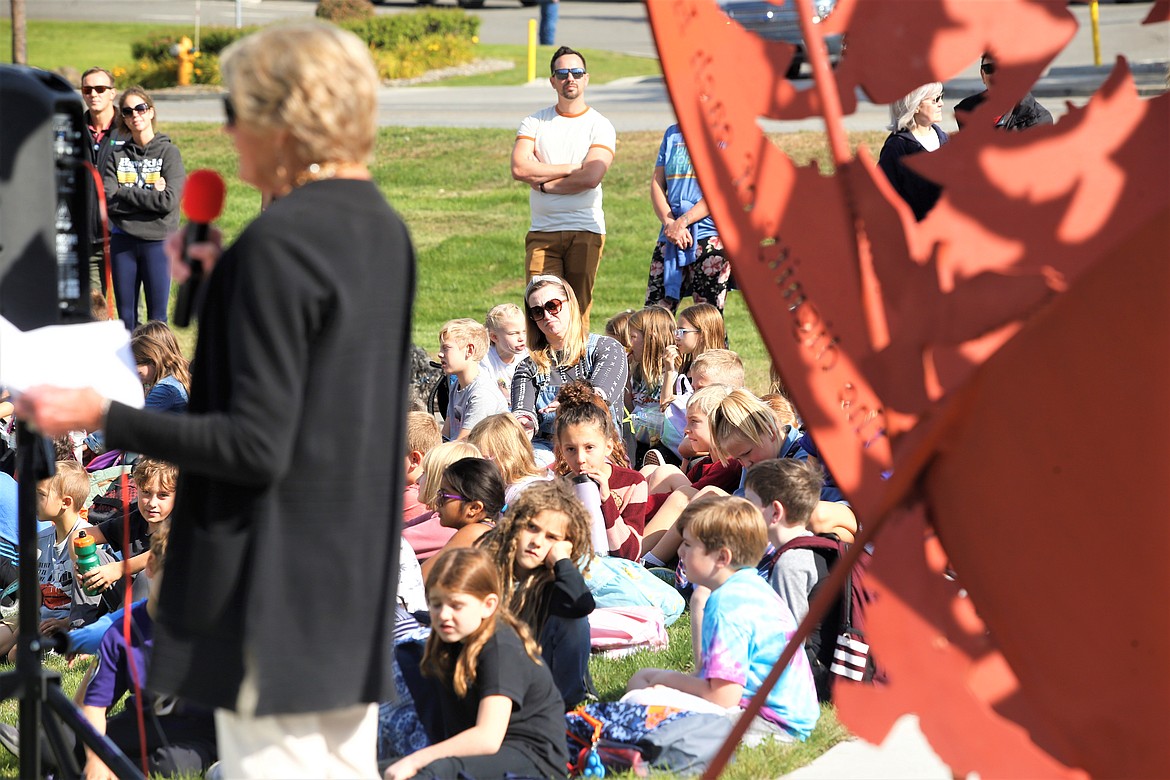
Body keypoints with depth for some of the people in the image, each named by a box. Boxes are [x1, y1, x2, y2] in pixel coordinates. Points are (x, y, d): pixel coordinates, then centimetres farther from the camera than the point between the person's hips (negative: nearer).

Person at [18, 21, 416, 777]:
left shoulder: (277, 243, -18)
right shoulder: (383, 230, 8)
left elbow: (258, 445, -21)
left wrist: (104, 417, -17)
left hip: (278, 590, -9)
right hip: (357, 590, 9)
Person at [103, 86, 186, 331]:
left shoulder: (169, 152, -1)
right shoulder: (117, 156, 7)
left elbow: (169, 201, -13)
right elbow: (108, 200, -5)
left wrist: (126, 194, -8)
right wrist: (149, 195, -11)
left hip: (157, 241, -3)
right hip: (123, 242, 3)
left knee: (157, 317, 1)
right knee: (126, 316, 8)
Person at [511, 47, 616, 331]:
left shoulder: (600, 126, 4)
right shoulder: (534, 123, 11)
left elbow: (591, 177, -11)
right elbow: (519, 168, -5)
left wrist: (544, 183, -4)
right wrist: (571, 168, -6)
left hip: (586, 232, -1)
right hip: (542, 233, 1)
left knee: (579, 312, -4)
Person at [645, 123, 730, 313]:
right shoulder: (672, 134, 17)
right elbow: (656, 183, 11)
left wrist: (682, 222, -15)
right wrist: (669, 222, -7)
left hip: (710, 237, -5)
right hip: (669, 239, 5)